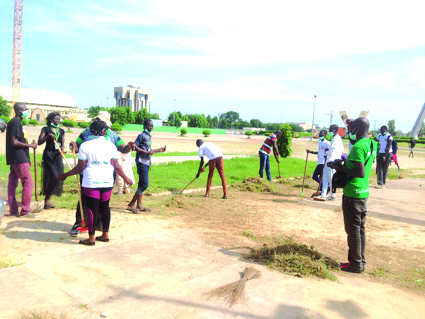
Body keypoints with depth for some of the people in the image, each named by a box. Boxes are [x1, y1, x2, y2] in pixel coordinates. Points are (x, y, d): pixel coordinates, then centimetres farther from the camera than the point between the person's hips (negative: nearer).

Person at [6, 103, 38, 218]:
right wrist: (30, 145, -11)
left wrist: (27, 159, 20)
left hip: (14, 159, 10)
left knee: (12, 183, 10)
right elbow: (14, 142, -20)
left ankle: (13, 210, 16)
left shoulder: (16, 122, 17)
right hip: (19, 158, -10)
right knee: (28, 183, -6)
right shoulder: (16, 123, -13)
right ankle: (25, 211, -1)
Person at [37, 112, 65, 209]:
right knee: (54, 176, -16)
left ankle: (47, 199, 18)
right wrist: (48, 135, -16)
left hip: (58, 155, 6)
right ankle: (47, 199, -1)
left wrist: (62, 147, -8)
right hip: (48, 154, -6)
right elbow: (39, 142, -4)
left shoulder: (61, 131, 16)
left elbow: (63, 143, 14)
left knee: (58, 178, 4)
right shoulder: (46, 129, 2)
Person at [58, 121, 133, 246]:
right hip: (107, 182, 3)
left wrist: (65, 175, 8)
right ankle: (105, 234, 21)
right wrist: (126, 178, 16)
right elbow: (116, 166, 3)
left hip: (91, 183, -3)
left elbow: (81, 167, -5)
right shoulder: (110, 145, 2)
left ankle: (91, 238, 9)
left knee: (92, 208, 3)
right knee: (105, 207, 14)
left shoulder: (85, 145, -4)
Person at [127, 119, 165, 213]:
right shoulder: (142, 135, -8)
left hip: (146, 163, 9)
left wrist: (159, 150, 31)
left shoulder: (149, 136, 19)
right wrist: (147, 152, -21)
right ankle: (131, 205, -6)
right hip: (142, 162, -9)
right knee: (145, 184, -13)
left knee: (142, 184, 10)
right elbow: (134, 147, -17)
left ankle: (139, 206, 16)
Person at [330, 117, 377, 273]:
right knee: (360, 228, 17)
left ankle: (356, 264, 11)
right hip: (364, 192, 9)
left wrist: (340, 169, -16)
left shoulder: (358, 147, -21)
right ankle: (361, 261, 27)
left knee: (353, 230, 1)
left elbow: (360, 173, -25)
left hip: (353, 193, -9)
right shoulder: (372, 144, 8)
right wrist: (345, 164, 12)